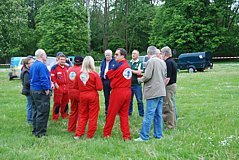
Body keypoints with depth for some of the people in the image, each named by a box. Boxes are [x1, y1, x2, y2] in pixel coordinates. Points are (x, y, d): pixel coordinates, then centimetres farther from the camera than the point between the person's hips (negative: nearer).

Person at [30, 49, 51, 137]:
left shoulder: (33, 65, 14)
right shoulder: (42, 65, -16)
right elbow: (44, 79, -22)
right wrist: (47, 90, -14)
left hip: (33, 90, 10)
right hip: (41, 92, -10)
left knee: (35, 111, 16)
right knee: (42, 113, -4)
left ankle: (35, 130, 24)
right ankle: (40, 133, 0)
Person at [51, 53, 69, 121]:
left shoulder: (67, 68, 13)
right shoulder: (54, 67, -7)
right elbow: (52, 77, -11)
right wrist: (56, 85, -16)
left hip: (66, 87, 6)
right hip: (58, 88, -6)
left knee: (65, 102, 13)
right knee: (57, 103, -3)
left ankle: (64, 115, 26)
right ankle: (55, 117, 5)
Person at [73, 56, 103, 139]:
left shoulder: (79, 74, -5)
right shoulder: (94, 74, -14)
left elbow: (75, 86, 5)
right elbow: (99, 87, -13)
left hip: (82, 96, 3)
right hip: (93, 96, -3)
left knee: (82, 116, 15)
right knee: (92, 116, 8)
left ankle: (78, 134, 13)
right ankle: (89, 135, 12)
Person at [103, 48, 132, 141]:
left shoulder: (118, 65, -13)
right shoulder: (128, 66, 8)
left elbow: (108, 75, -2)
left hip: (118, 92, -6)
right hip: (127, 92, 7)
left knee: (111, 113, 7)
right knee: (124, 114, 11)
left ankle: (107, 133, 18)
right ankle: (126, 136, 10)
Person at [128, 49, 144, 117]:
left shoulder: (140, 63, -3)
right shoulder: (128, 62, 11)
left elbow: (139, 72, -15)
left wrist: (131, 70, -9)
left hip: (137, 84, -4)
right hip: (129, 84, 4)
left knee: (139, 100, 0)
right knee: (129, 100, 12)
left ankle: (141, 114, 8)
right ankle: (129, 112, 23)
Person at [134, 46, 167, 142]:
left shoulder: (151, 61, -12)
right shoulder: (162, 62, 12)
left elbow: (147, 76, -17)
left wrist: (140, 80, 1)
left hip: (153, 92, -8)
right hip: (161, 91, 8)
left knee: (149, 115, -6)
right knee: (158, 115, 13)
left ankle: (144, 136, -3)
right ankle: (158, 135, 18)